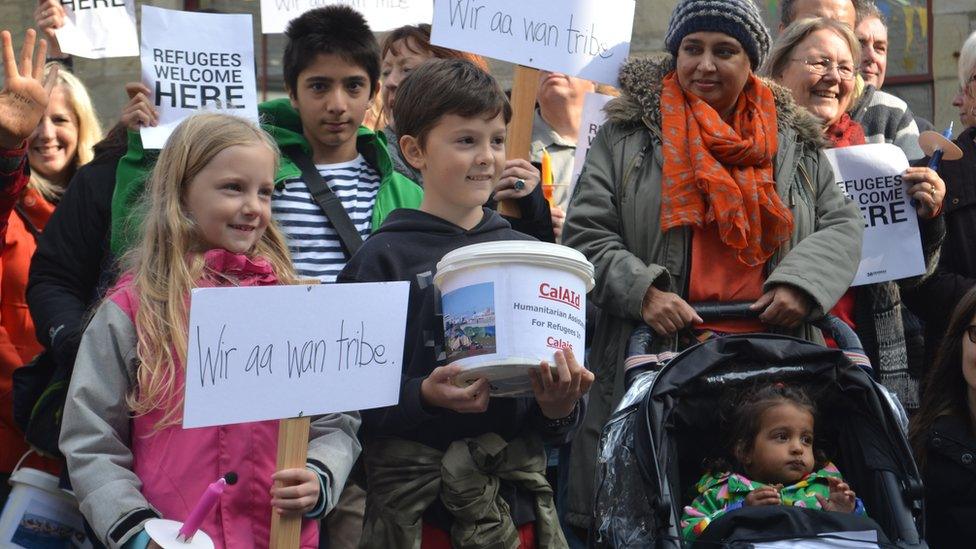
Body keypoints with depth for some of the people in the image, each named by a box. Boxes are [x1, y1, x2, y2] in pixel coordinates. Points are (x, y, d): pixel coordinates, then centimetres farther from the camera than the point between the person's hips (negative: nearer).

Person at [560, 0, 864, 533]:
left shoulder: (794, 142, 14)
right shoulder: (627, 137, 5)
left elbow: (843, 223, 11)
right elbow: (586, 234, 2)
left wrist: (802, 282, -8)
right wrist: (641, 291, -15)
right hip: (656, 356, -2)